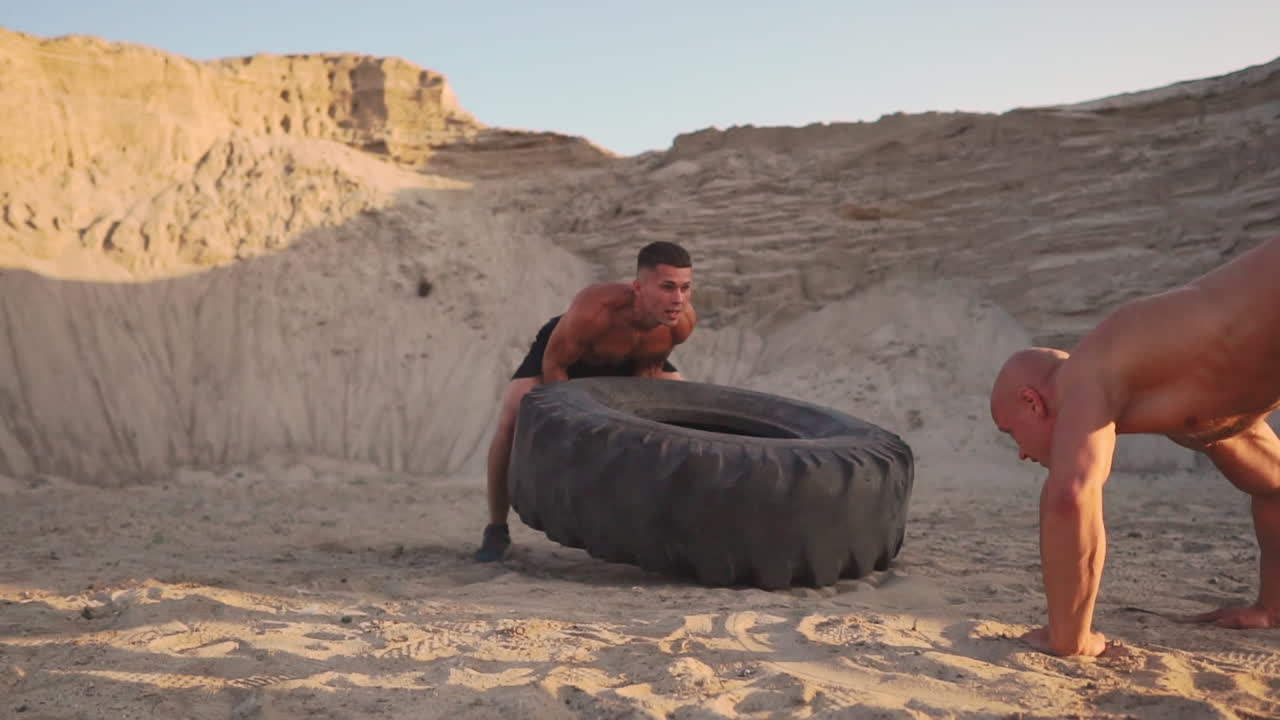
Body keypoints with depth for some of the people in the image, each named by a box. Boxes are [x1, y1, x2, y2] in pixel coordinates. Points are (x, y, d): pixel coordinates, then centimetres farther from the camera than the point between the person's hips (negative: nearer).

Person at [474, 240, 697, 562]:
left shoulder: (684, 320, -31)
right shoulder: (594, 309, -45)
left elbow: (649, 365, -9)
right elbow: (553, 365, -28)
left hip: (627, 359, 4)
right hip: (562, 348, -4)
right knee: (512, 418, -25)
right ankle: (496, 528, -7)